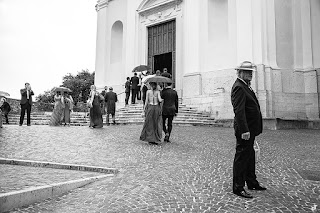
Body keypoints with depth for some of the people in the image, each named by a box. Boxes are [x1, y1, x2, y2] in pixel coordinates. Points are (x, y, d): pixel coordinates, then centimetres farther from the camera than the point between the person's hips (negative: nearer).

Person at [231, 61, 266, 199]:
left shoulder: (245, 86, 16)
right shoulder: (239, 87, -17)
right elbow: (239, 111, -24)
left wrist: (251, 130, 16)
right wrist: (244, 130, -28)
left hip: (249, 129, 10)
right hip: (244, 130, -10)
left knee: (250, 156, 19)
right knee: (241, 157, -1)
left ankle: (252, 183, 34)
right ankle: (238, 187, 10)